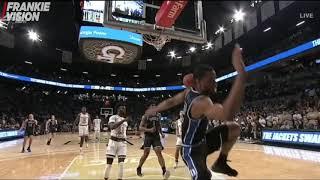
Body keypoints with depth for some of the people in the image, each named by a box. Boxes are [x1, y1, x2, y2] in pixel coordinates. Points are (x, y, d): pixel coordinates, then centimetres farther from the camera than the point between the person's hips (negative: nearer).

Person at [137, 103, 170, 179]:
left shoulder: (158, 115, 5)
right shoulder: (145, 116, -9)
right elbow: (140, 127, -12)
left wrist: (161, 133, 6)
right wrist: (149, 130, -26)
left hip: (156, 136, 3)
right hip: (148, 137, -3)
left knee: (159, 153, -6)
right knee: (146, 154, 3)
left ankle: (164, 171, -6)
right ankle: (138, 169, 25)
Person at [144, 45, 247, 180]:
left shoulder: (189, 91, -5)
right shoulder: (202, 102, -35)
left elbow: (171, 101, 9)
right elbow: (227, 114, -56)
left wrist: (155, 109, 27)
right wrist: (241, 74, -59)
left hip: (201, 141, 10)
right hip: (192, 150, -9)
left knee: (234, 128, 7)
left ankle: (221, 163, 22)